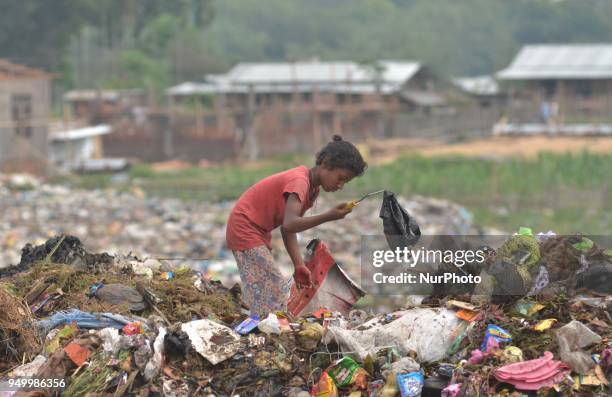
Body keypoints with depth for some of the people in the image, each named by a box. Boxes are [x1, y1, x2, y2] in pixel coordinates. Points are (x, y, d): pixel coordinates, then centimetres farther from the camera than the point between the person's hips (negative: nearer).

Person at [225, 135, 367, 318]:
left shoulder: (313, 188, 7)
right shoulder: (300, 181, -22)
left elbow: (288, 227, 5)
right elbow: (289, 224, -36)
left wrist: (299, 265, -6)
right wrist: (328, 216, -42)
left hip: (258, 233, 10)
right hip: (244, 229, -10)